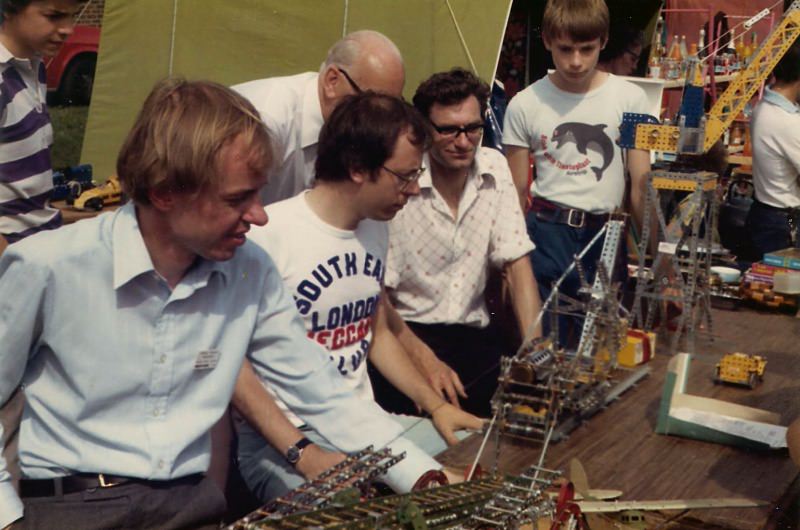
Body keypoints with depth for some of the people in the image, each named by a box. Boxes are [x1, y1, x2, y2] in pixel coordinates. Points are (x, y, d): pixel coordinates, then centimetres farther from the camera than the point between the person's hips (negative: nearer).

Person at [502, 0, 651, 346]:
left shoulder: (630, 99, -1)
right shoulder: (525, 105, -1)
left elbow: (641, 183, 2)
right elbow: (517, 191, 4)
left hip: (606, 236, 1)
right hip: (546, 233, 0)